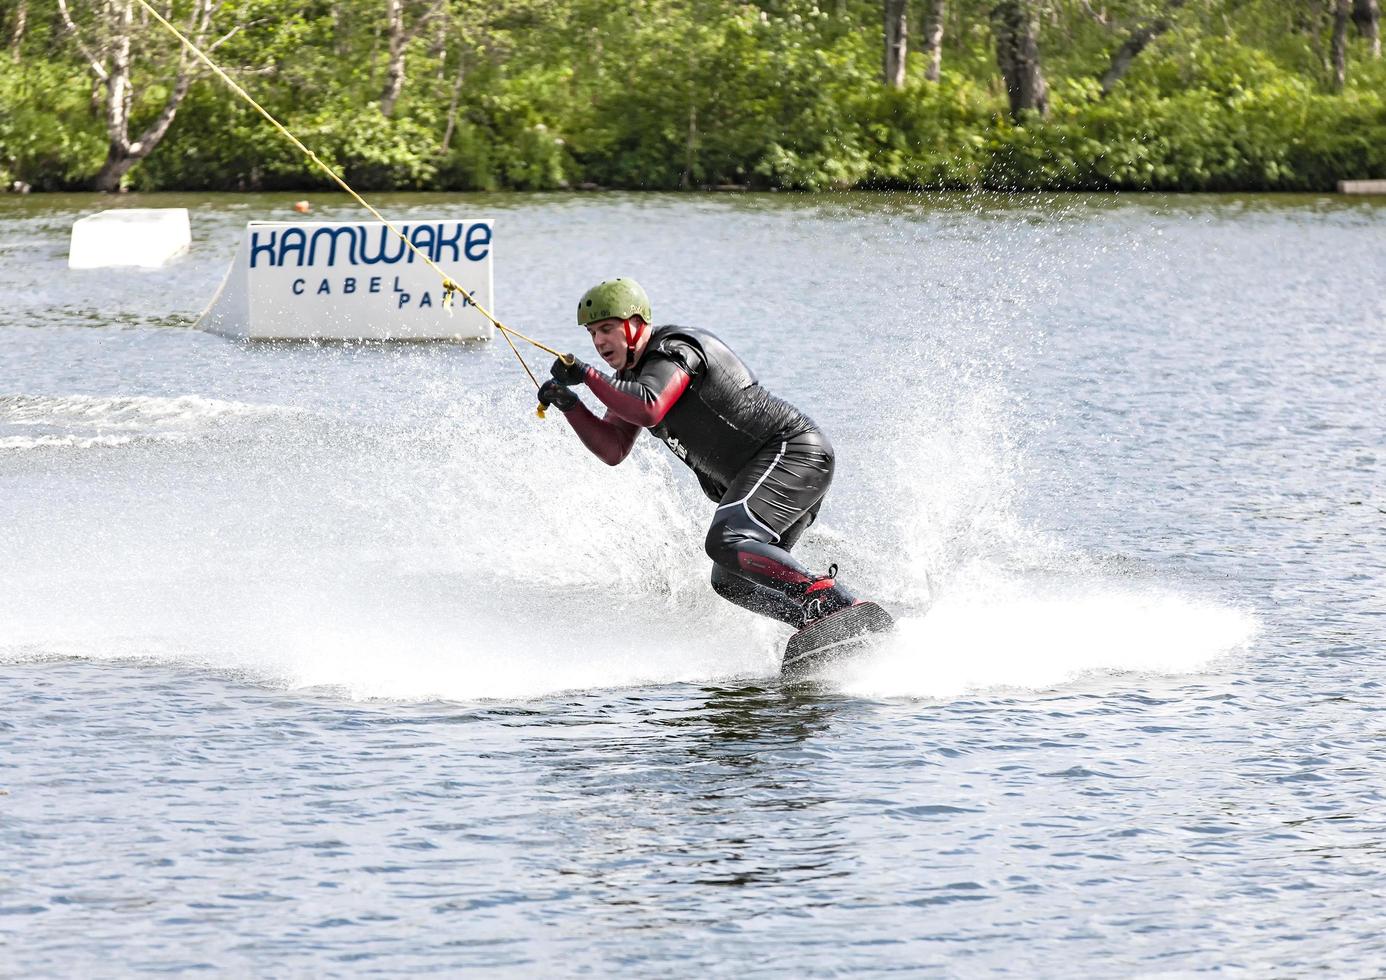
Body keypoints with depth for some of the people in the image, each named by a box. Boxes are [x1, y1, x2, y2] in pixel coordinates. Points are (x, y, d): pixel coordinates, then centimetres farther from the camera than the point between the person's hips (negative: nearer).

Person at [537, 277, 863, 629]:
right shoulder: (631, 375, 16)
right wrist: (570, 405, -2)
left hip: (793, 452, -10)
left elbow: (648, 411, -33)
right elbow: (613, 451, 11)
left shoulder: (672, 350, -14)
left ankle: (834, 601, -36)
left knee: (725, 542, -28)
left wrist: (587, 375, -26)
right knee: (728, 580, 4)